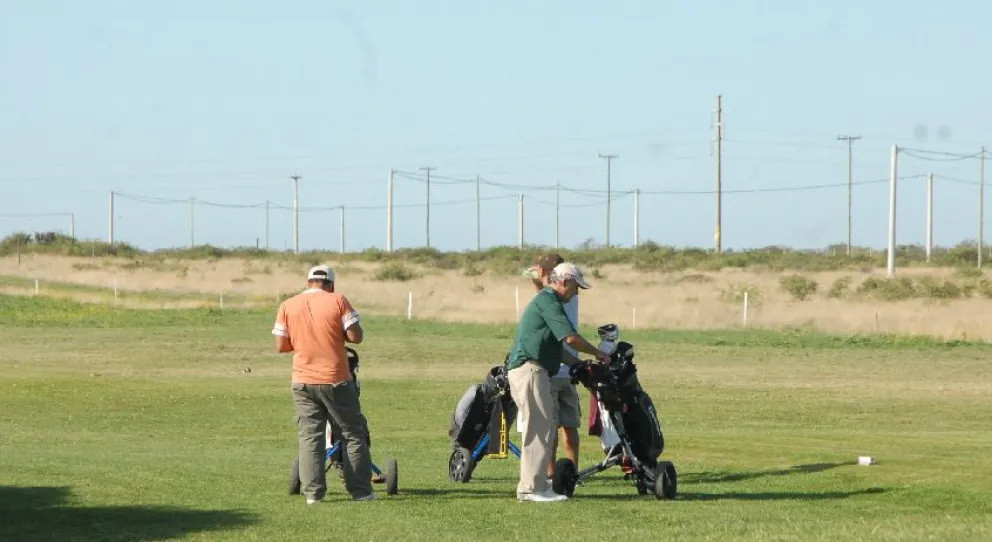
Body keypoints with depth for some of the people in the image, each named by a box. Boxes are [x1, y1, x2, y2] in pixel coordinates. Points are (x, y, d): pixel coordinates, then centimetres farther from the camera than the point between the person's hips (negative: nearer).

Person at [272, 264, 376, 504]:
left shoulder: (287, 306, 2)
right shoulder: (338, 301, -5)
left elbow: (281, 346, 1)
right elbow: (356, 336, -11)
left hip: (303, 382, 2)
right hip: (336, 381, -2)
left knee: (310, 436, 6)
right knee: (353, 435, 8)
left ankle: (313, 492, 0)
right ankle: (361, 491, 8)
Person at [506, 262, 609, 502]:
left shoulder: (545, 300, 24)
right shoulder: (548, 301, -10)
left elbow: (555, 347, 28)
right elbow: (570, 338, -18)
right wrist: (598, 354, -5)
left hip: (529, 371, 11)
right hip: (529, 369, -11)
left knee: (541, 429, 13)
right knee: (540, 429, -11)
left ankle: (536, 485, 15)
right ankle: (531, 488, -12)